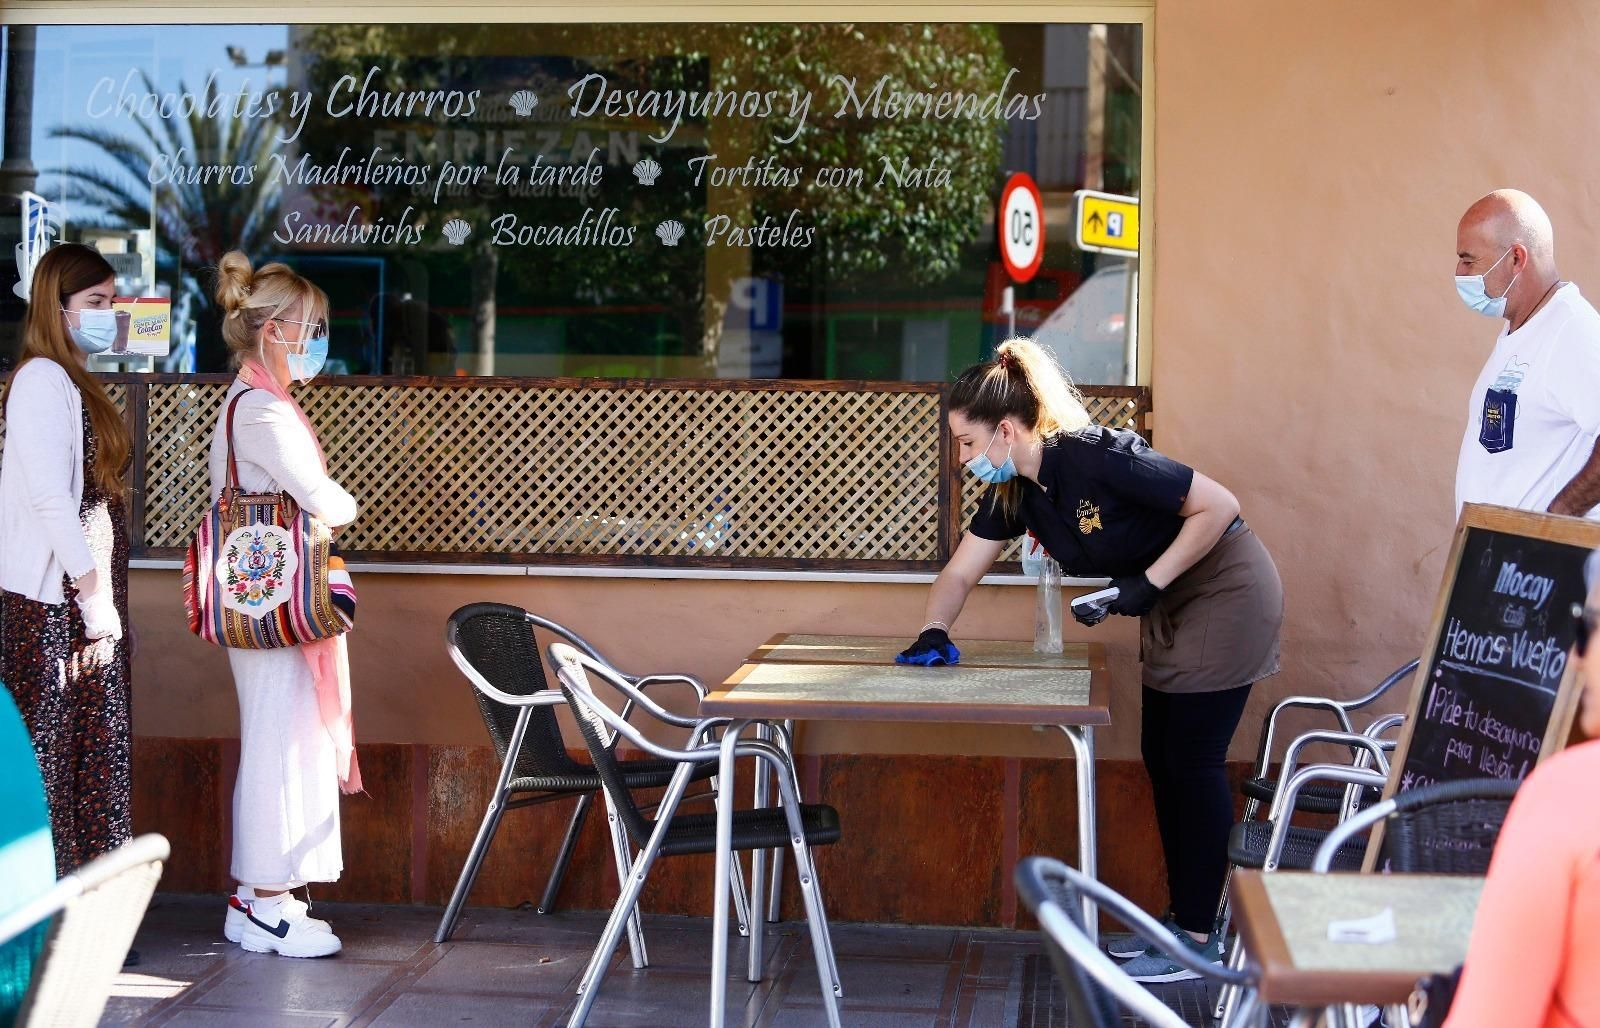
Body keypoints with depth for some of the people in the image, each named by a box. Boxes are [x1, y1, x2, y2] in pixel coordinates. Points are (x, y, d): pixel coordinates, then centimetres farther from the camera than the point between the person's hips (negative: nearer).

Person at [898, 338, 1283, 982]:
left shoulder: (1097, 456, -28)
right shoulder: (1014, 492, -2)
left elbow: (1219, 505, -25)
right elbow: (959, 573, 5)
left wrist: (1147, 582, -25)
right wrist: (933, 634, -11)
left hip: (1227, 590, -9)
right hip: (1170, 609, 9)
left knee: (1191, 760, -5)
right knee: (1162, 758, 10)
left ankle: (1199, 939, 4)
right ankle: (1185, 919, 20)